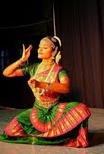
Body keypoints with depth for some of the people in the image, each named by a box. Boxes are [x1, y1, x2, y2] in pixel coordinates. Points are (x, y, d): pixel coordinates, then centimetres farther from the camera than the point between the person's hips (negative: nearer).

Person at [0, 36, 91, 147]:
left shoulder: (59, 70, -9)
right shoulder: (34, 68, 1)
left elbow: (66, 88, -30)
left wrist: (41, 84, -40)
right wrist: (22, 60, -10)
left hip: (55, 109, -4)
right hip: (38, 110, 4)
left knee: (81, 109, -30)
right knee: (12, 130, -13)